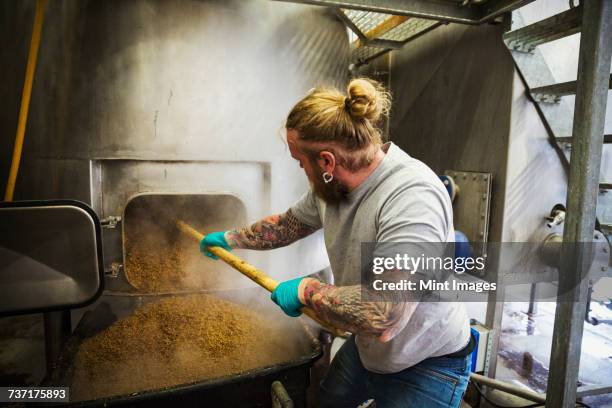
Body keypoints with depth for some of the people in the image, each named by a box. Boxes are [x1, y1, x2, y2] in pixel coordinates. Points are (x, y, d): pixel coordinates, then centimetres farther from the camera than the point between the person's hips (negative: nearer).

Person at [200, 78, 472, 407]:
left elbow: (383, 318, -43)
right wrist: (231, 239, 19)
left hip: (427, 366, -6)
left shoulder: (413, 196, -35)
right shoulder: (331, 186, -11)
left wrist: (306, 290, -28)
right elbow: (287, 225, 8)